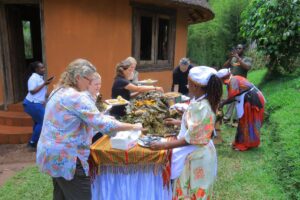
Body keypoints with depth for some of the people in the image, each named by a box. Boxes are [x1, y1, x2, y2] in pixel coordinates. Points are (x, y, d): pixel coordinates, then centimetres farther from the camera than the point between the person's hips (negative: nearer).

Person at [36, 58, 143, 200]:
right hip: (65, 158, -10)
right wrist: (133, 127, -15)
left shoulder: (58, 92, 10)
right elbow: (103, 124, -24)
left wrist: (100, 116, 12)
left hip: (52, 154, 10)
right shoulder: (77, 97, -21)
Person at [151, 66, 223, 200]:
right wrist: (178, 122, 23)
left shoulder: (200, 107, -29)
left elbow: (190, 139, -26)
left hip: (196, 156, -9)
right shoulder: (202, 101, 0)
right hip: (196, 153, 9)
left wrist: (164, 145, -21)